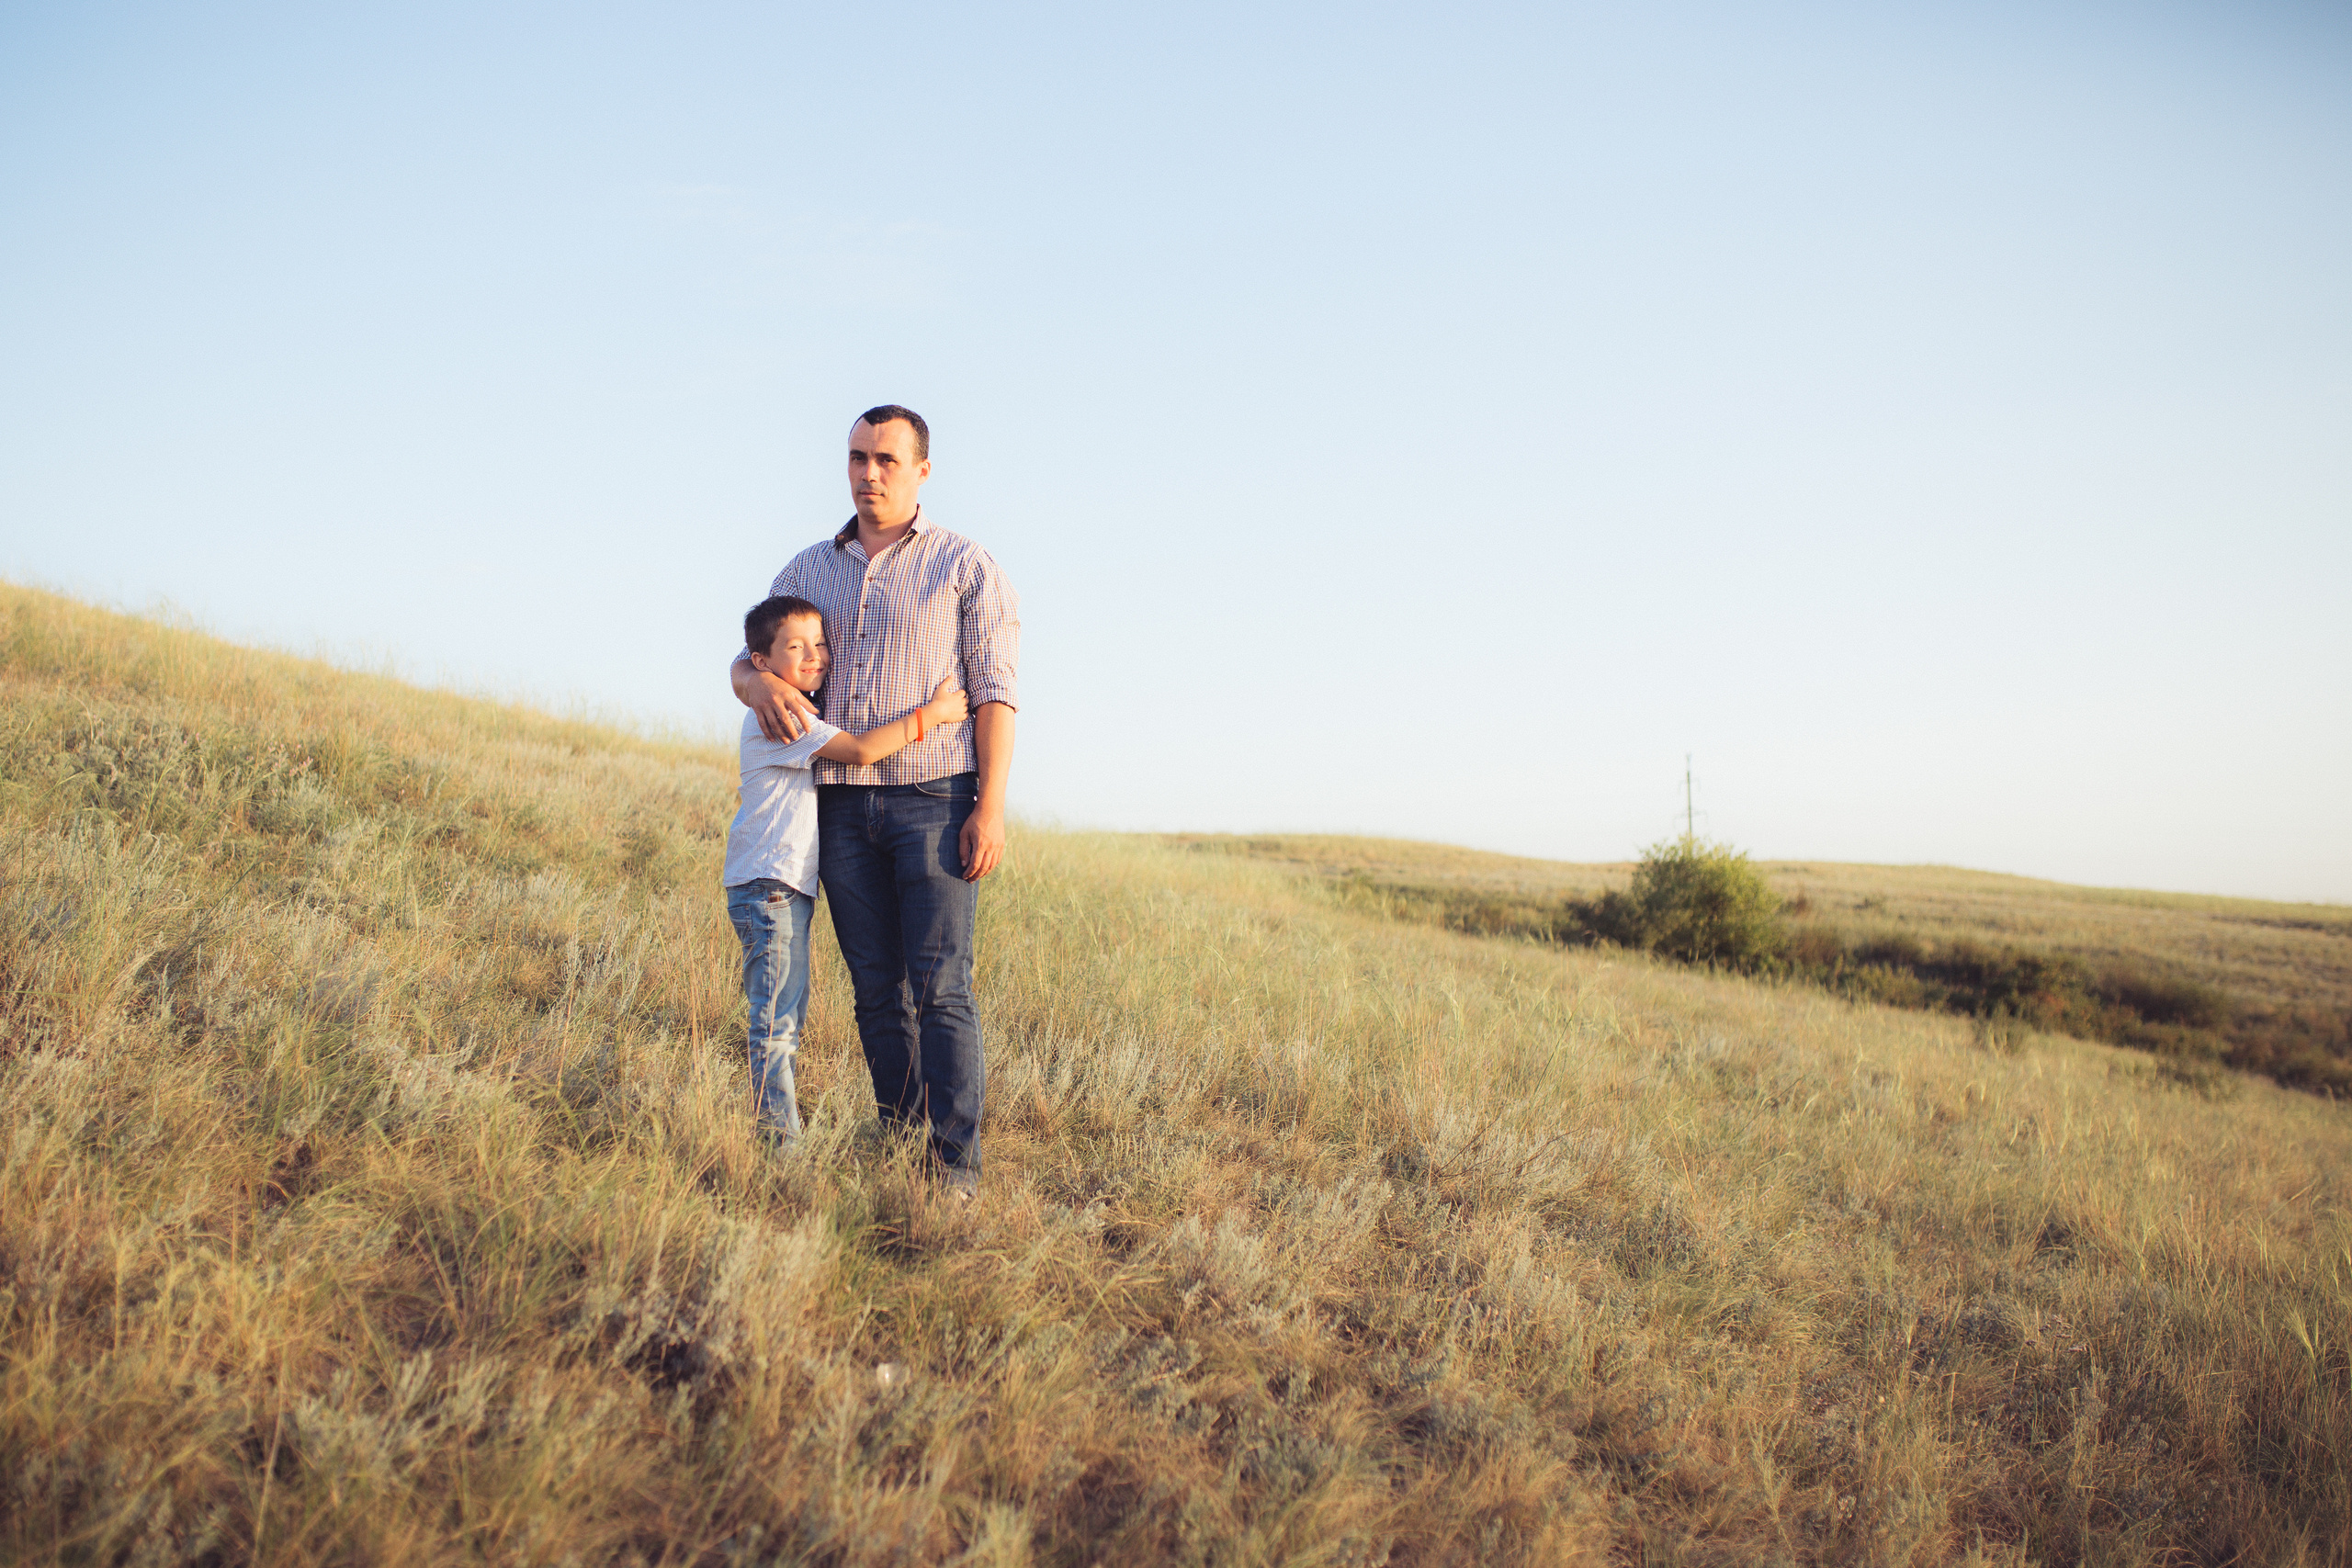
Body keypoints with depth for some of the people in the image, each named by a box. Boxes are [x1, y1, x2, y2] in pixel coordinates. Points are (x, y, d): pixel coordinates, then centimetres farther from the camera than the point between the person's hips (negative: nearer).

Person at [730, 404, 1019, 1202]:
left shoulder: (966, 568, 3)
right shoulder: (809, 570, 15)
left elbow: (994, 694, -3)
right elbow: (745, 661, 17)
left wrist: (991, 807, -12)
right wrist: (763, 685, -9)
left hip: (935, 797, -4)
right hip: (843, 804, 4)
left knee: (939, 984, -10)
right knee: (878, 991, 5)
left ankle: (957, 1166, -8)